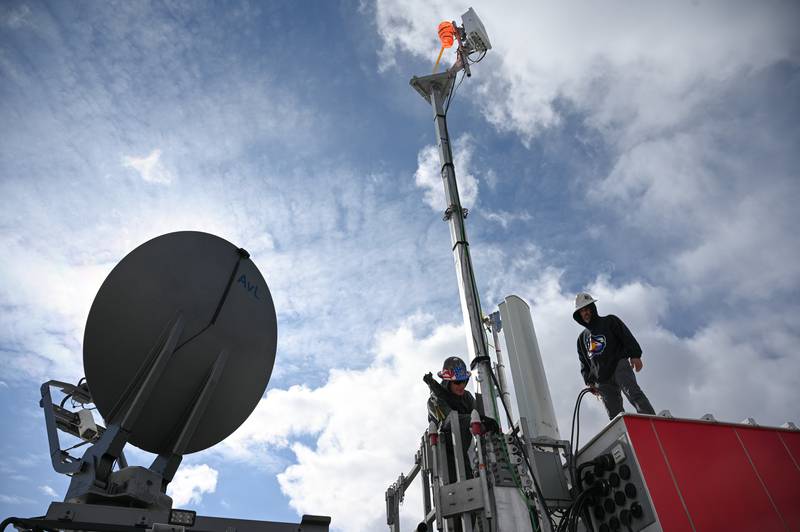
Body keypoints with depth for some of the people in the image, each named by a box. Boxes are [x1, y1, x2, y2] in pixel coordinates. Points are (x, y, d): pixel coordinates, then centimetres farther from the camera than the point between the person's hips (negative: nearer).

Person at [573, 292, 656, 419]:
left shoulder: (609, 321, 17)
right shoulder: (581, 338, 26)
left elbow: (627, 337, 3)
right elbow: (584, 365, 23)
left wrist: (635, 355, -12)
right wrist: (590, 382, 9)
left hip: (619, 366, -4)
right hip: (602, 380, 4)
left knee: (633, 392, -27)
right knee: (614, 413, -5)